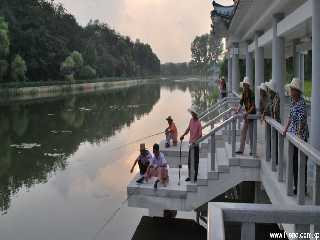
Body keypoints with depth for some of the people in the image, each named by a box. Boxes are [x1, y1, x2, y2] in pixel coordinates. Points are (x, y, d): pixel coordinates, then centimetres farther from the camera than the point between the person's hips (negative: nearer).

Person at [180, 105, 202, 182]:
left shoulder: (198, 123, -17)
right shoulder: (191, 120, 5)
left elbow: (200, 135, -18)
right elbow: (188, 129, 16)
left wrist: (194, 140, -27)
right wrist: (183, 135, 4)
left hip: (195, 144, -8)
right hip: (191, 143, 8)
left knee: (195, 160, 1)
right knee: (189, 160, 13)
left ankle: (195, 176, 10)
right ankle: (189, 176, 24)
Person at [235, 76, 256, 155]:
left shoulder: (251, 93, -16)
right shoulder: (244, 93, 6)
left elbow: (253, 106, -21)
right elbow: (241, 103, 6)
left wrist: (248, 113, -32)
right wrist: (237, 111, -9)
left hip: (252, 114, -8)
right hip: (247, 114, 8)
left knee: (251, 133, -1)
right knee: (243, 131, 7)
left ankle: (252, 150, 9)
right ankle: (241, 149, 12)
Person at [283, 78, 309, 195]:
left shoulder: (301, 102, -17)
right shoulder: (292, 100, 10)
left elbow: (302, 120, -23)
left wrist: (299, 134, -25)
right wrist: (286, 129, 18)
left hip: (300, 135, -9)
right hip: (293, 134, 9)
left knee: (299, 161, -3)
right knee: (294, 160, 14)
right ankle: (298, 186, 25)